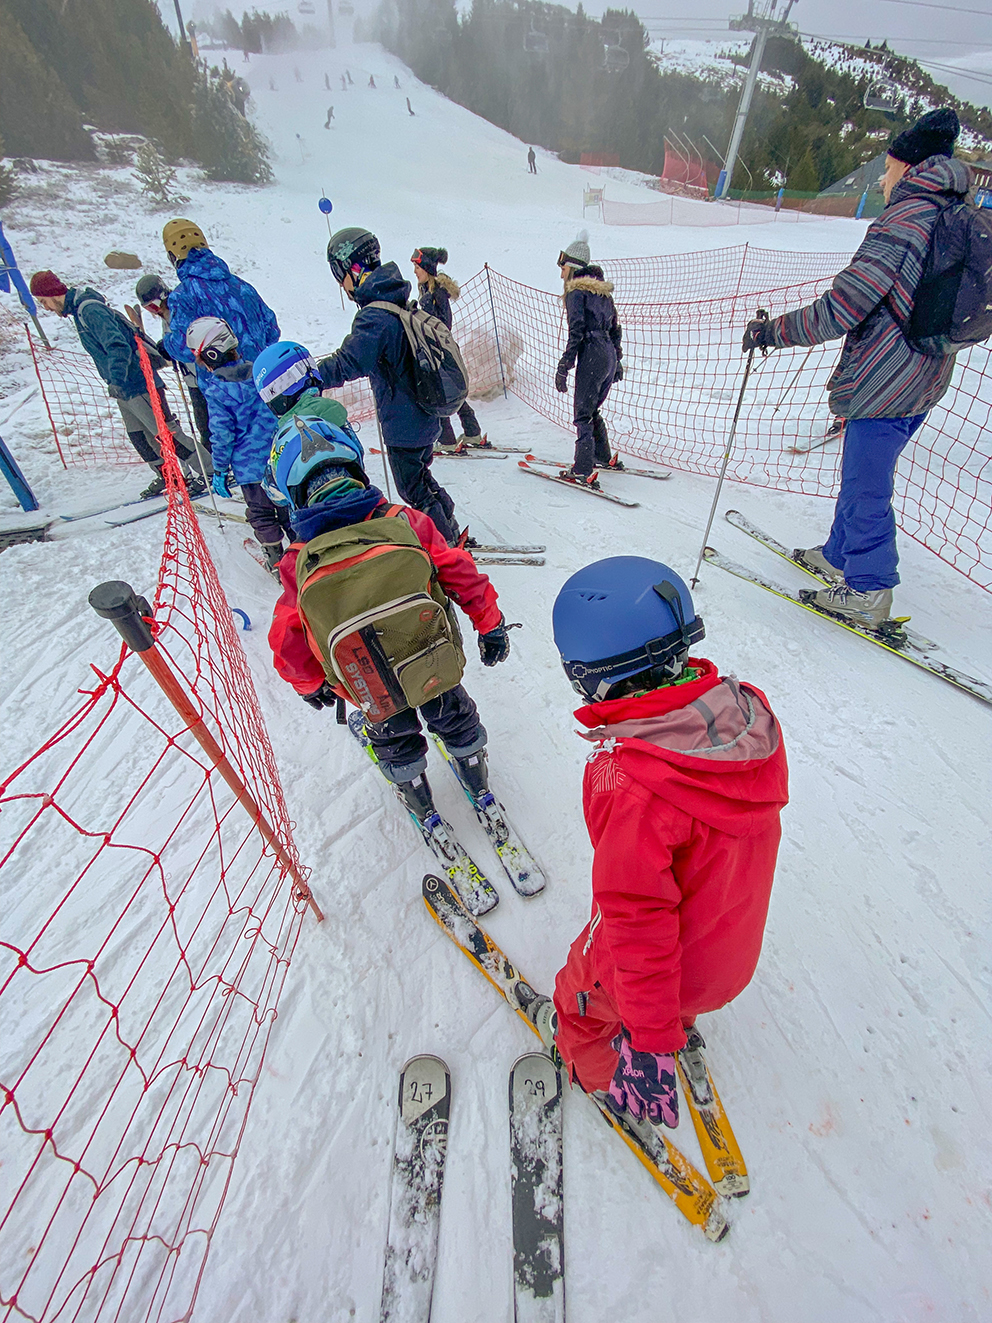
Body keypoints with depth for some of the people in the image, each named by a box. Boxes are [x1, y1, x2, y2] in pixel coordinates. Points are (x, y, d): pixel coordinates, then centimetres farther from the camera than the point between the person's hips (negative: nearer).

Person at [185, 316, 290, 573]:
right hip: (281, 457, 5)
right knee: (286, 503, 19)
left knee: (260, 511, 10)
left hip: (249, 465, -5)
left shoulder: (217, 391, -13)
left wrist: (219, 471, -3)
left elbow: (222, 435, -13)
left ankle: (275, 557, 15)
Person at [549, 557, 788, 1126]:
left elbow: (638, 921, -33)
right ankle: (680, 1024, 68)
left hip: (657, 968, -5)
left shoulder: (628, 786, -40)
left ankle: (599, 1077, 56)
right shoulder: (750, 712, -19)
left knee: (583, 999, 27)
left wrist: (648, 1043, -21)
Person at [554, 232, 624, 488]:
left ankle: (584, 472, -9)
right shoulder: (602, 291, 18)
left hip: (591, 357, -8)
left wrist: (564, 367, -15)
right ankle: (604, 457, 29)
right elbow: (615, 328, 20)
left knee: (583, 415, -6)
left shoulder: (576, 292, -6)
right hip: (610, 356, 8)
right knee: (592, 410, 21)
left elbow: (576, 333, -15)